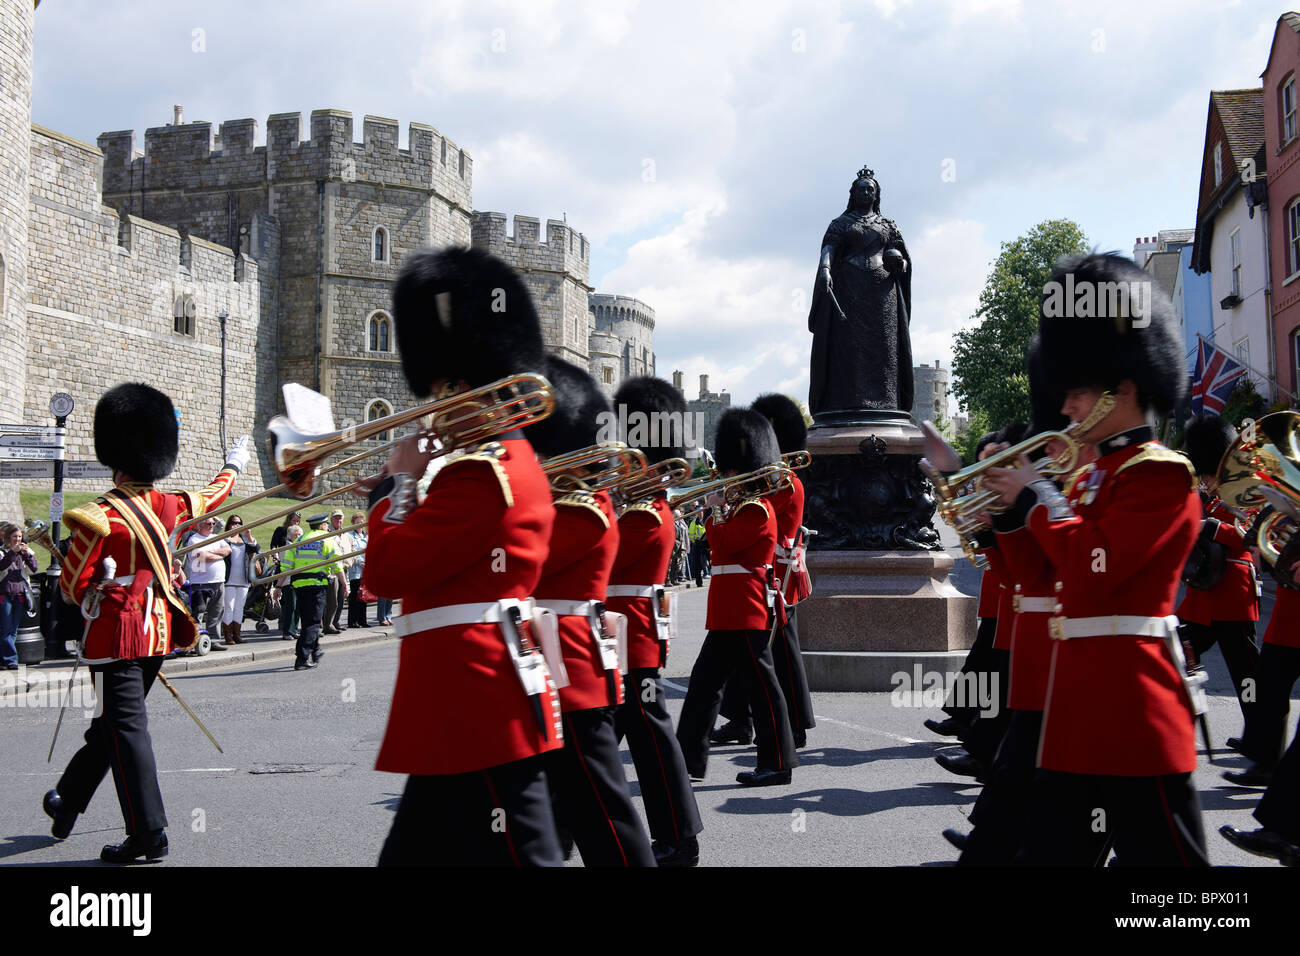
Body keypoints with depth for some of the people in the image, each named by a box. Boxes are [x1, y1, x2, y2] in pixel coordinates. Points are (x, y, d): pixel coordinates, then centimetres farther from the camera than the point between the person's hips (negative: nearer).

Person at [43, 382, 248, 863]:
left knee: (126, 726, -3)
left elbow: (72, 587, -10)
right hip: (159, 630, 7)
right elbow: (211, 495, 22)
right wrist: (233, 465, 41)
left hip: (116, 634, -6)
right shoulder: (167, 506, 1)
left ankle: (148, 833, -4)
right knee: (114, 721, 18)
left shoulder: (98, 517, -15)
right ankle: (67, 802, 37)